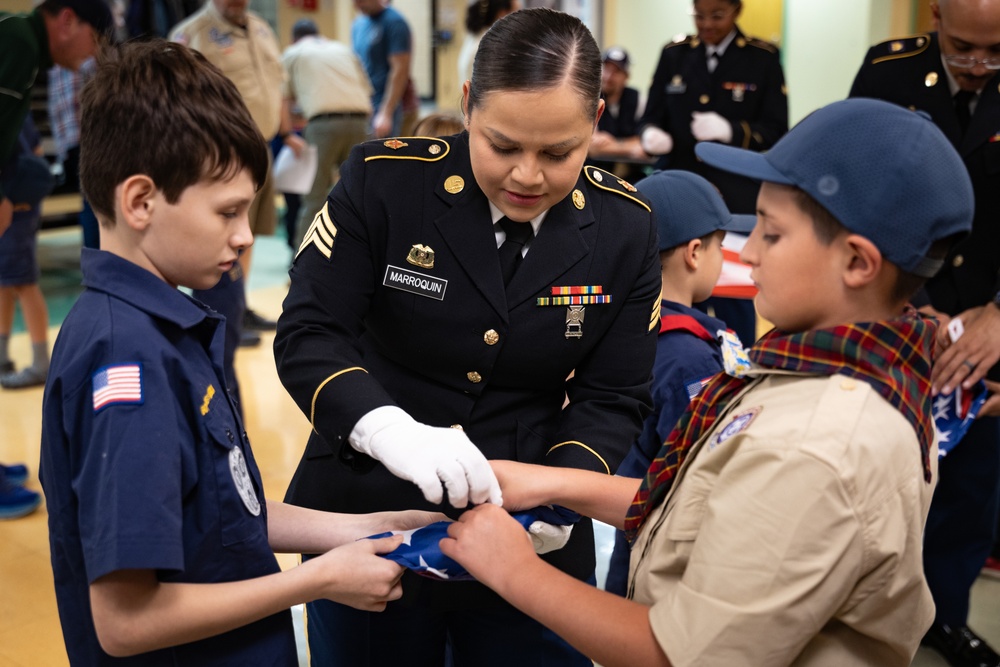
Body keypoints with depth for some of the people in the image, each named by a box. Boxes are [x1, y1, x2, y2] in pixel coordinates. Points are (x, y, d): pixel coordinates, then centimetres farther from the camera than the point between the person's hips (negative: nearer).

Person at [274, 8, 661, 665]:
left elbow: (613, 398, -4)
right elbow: (306, 337, -17)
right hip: (367, 531, -1)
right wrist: (389, 430, -36)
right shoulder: (384, 180, -14)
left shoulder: (624, 226, -6)